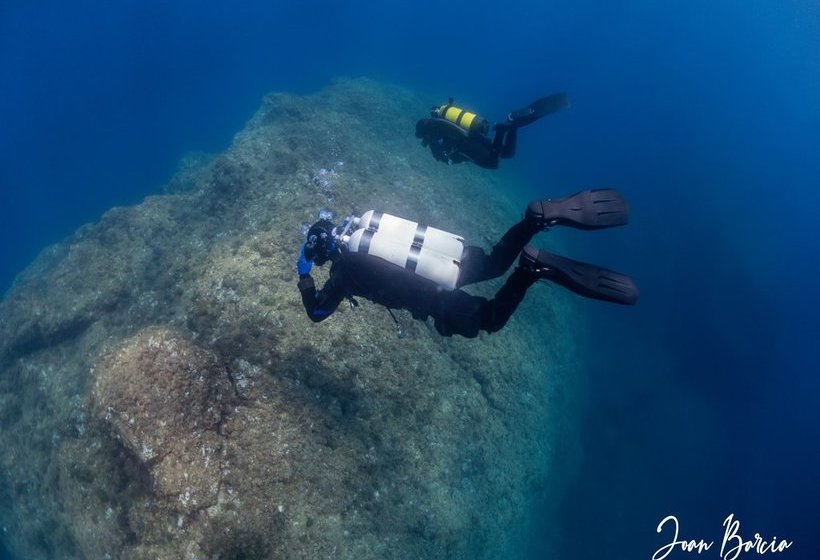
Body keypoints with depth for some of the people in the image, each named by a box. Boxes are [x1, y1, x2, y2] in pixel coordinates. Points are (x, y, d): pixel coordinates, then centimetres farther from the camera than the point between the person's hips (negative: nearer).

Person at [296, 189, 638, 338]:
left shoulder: (344, 271, -3)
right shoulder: (358, 227, 14)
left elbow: (316, 313, 7)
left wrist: (304, 276, 18)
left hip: (438, 298, -6)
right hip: (448, 255, 6)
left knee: (491, 320, 12)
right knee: (495, 262, 25)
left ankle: (533, 268, -16)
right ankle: (542, 216, -4)